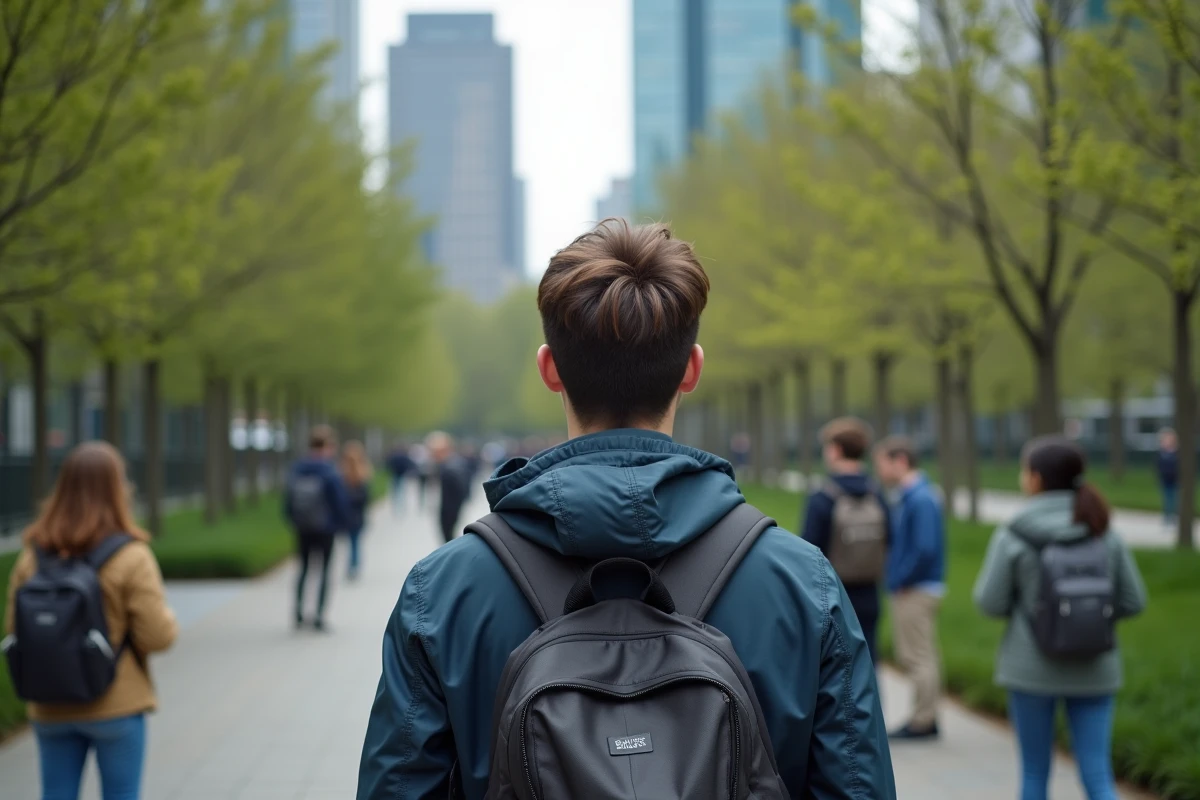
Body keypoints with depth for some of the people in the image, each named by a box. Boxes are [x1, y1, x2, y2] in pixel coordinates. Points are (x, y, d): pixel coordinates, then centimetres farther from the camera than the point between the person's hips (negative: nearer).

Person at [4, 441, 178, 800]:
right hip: (116, 705, -4)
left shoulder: (32, 557, -2)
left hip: (51, 708, 4)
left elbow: (14, 626, 2)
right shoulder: (130, 557, -15)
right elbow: (158, 635, -15)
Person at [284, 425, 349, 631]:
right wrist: (342, 524, 2)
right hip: (325, 529, -4)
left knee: (304, 568, 19)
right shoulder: (330, 473, -18)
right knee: (324, 571, 6)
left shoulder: (295, 471, -3)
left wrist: (294, 522, 15)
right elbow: (341, 502, -14)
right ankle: (319, 616, 1)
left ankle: (299, 613, 18)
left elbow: (288, 501, 3)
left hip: (302, 529, 4)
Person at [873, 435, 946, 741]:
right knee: (910, 657, 16)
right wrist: (897, 579, 8)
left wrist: (902, 580, -16)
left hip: (915, 590, -10)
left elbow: (926, 549, -25)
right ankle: (926, 717, 24)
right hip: (907, 591, 10)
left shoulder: (921, 500, -18)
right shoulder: (908, 497, 11)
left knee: (918, 657, -2)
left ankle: (923, 722, 6)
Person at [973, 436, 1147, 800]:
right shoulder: (1106, 535, -2)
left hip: (1033, 669, -2)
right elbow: (1133, 601, 2)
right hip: (1093, 670, 2)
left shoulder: (1013, 537, -11)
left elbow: (990, 602, -7)